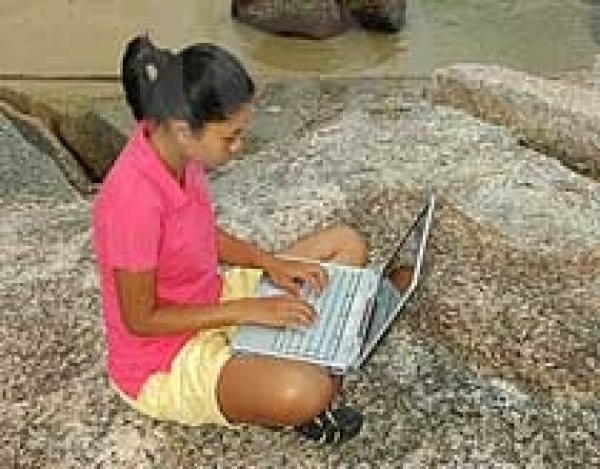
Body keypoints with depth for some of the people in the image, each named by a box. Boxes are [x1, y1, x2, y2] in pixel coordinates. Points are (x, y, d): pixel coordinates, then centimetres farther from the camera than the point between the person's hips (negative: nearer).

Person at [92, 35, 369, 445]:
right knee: (306, 393, -35)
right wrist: (247, 310, -21)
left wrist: (270, 263, -6)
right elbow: (140, 319, -22)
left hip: (211, 304, 8)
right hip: (164, 360, -8)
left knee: (347, 243, 6)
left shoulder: (179, 151, -8)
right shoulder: (134, 199, -32)